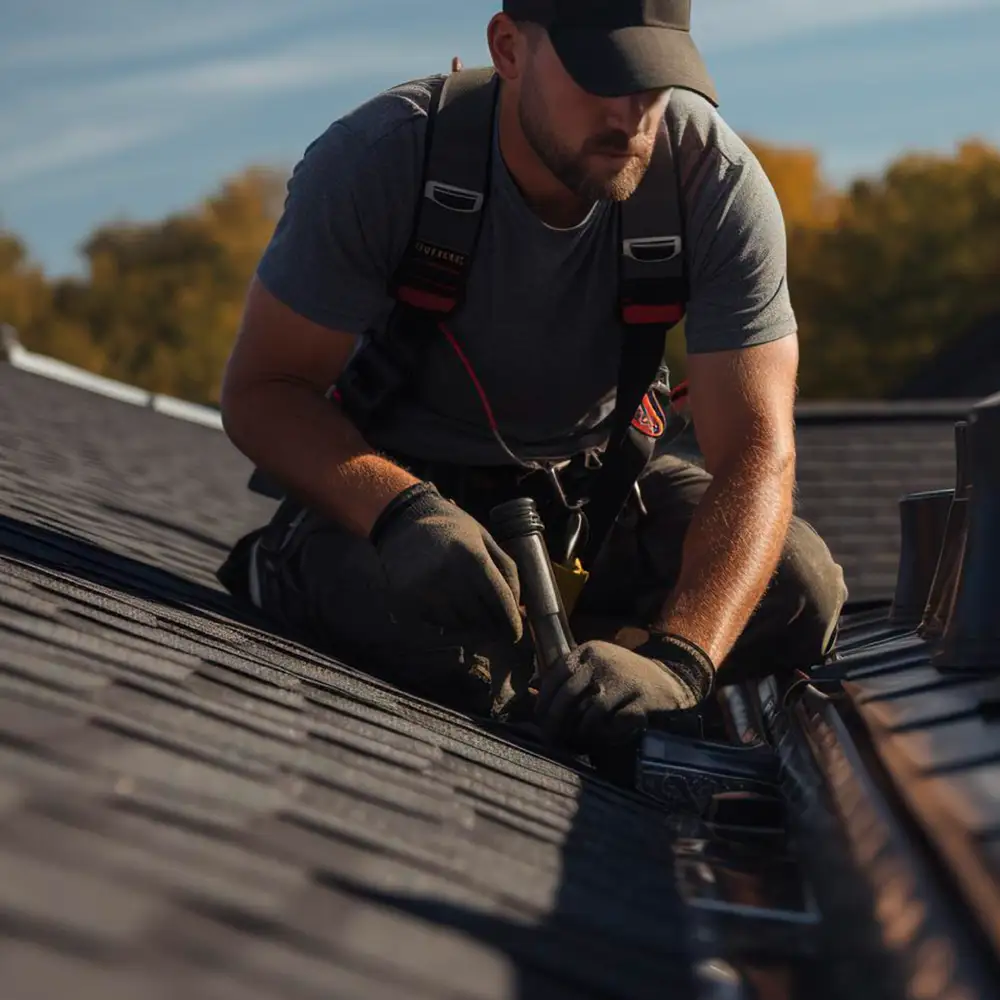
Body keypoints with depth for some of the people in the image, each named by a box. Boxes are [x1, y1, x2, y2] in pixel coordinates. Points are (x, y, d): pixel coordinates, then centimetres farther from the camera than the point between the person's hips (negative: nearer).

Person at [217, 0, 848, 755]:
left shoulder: (719, 181, -24)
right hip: (394, 473, -3)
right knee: (411, 611, -37)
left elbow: (756, 452, -28)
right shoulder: (375, 160, -26)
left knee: (801, 586, -21)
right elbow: (259, 390, -21)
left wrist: (675, 662, -45)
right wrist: (401, 511, -42)